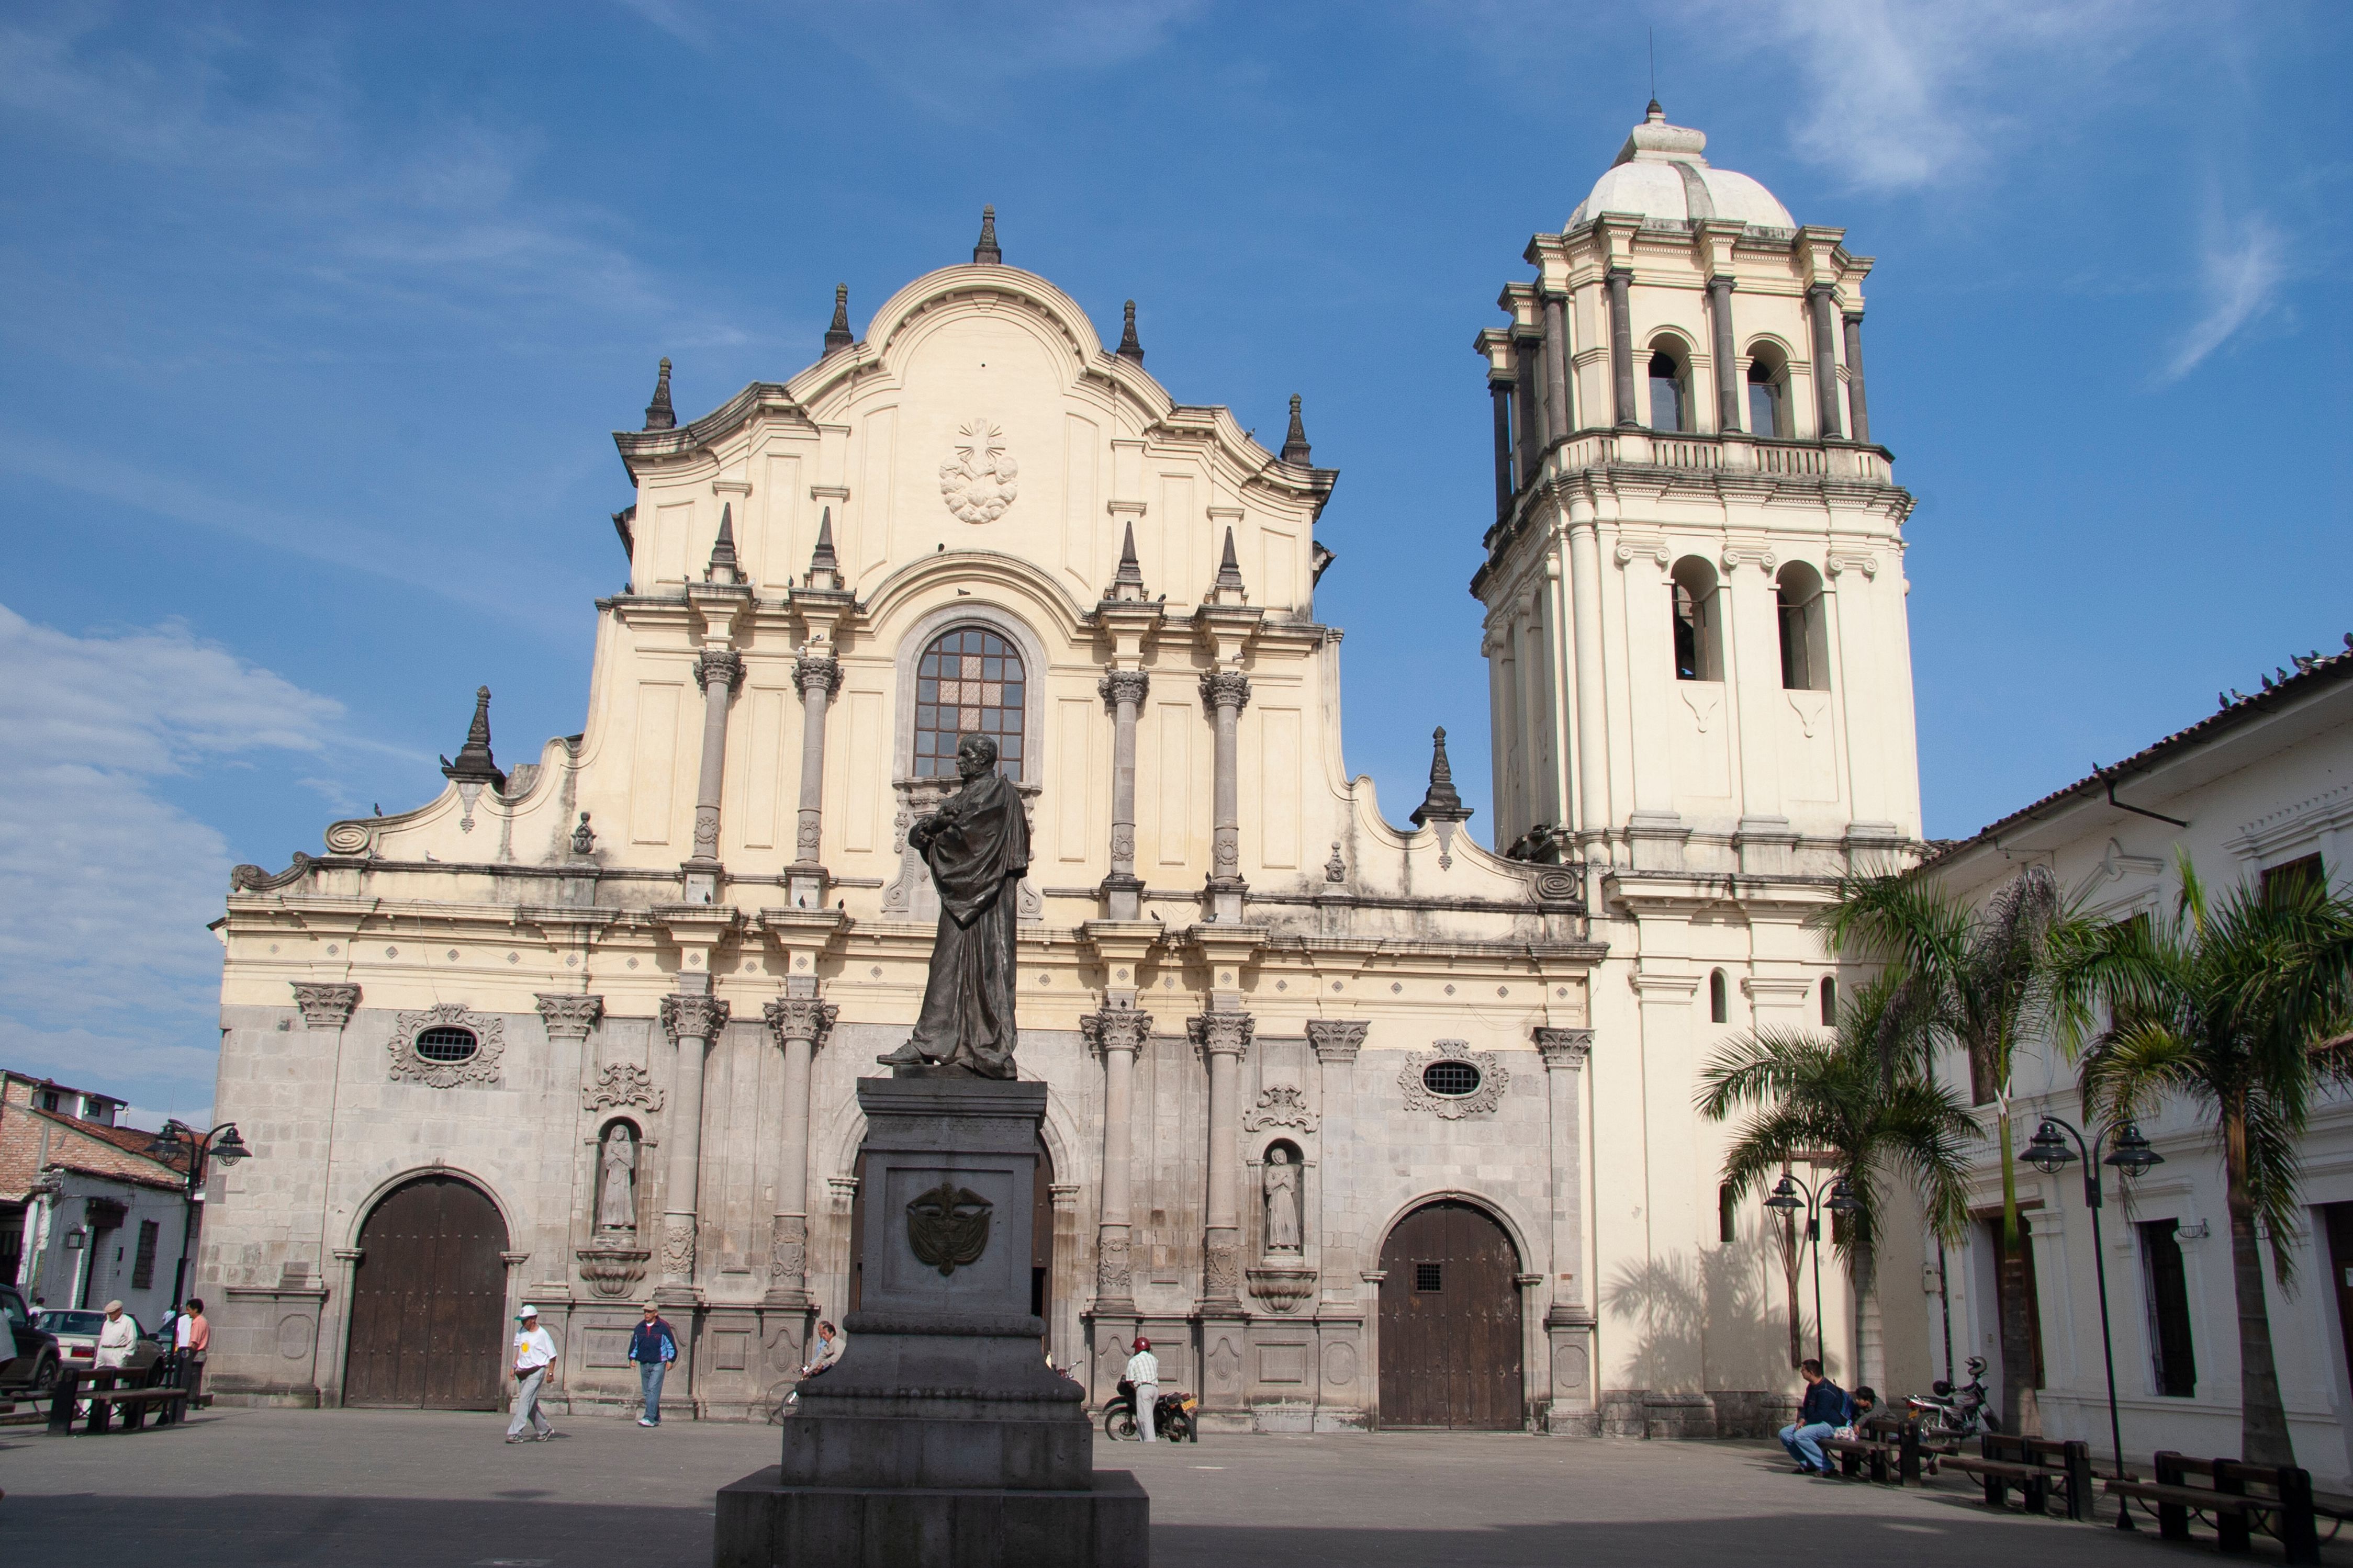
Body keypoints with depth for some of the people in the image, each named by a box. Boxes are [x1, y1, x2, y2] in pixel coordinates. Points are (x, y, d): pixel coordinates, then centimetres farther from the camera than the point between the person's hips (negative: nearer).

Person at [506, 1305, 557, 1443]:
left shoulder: (543, 1335, -11)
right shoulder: (521, 1332, 8)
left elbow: (553, 1356, -5)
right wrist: (515, 1366, 13)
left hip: (536, 1372, -7)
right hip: (522, 1372, 7)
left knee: (524, 1401, -16)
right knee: (530, 1404, 11)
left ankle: (515, 1433, -19)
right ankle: (544, 1430, 24)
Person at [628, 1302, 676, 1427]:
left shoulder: (663, 1327, -5)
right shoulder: (639, 1328, 9)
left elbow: (671, 1345, -1)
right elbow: (634, 1344, 20)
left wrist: (670, 1360, -3)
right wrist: (632, 1358, 12)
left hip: (658, 1364, -6)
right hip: (644, 1364, 6)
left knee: (653, 1390, -15)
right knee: (647, 1392, 7)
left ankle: (649, 1418, -21)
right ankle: (657, 1419, 16)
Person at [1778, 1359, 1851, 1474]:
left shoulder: (1826, 1390, -20)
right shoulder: (1811, 1387, 12)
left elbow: (1821, 1415, -25)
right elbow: (1806, 1406, 21)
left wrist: (1805, 1422, -14)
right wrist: (1802, 1419, 1)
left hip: (1830, 1425, -10)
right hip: (1814, 1423, 10)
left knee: (1799, 1435, -31)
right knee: (1784, 1433, -3)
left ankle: (1825, 1467, -19)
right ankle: (1807, 1464, 3)